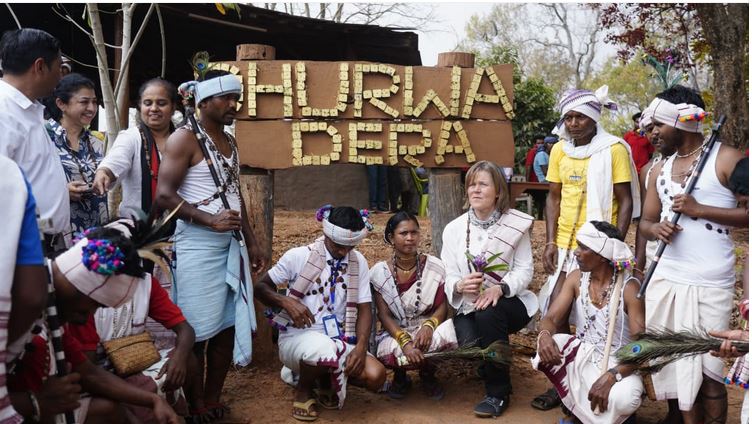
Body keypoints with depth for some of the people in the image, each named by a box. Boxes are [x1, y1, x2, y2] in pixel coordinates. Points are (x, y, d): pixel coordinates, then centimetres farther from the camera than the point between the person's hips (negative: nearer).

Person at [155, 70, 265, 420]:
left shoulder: (229, 142, 16)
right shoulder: (184, 139, -8)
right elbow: (164, 195, -16)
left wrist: (251, 242, 18)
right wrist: (211, 221, -21)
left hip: (232, 244, 8)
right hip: (198, 246, -7)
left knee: (228, 326, 10)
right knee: (198, 333, 0)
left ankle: (213, 404, 23)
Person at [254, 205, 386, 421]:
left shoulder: (359, 262, 1)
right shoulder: (298, 256, -10)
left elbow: (363, 308, 1)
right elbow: (261, 287, -2)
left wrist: (361, 346, -17)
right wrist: (286, 301, -23)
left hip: (339, 339, 4)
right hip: (298, 336, -4)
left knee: (376, 376, -19)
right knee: (324, 351, -39)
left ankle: (324, 378, 12)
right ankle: (303, 391, -2)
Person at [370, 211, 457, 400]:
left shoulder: (435, 266, -4)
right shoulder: (379, 272, -6)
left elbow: (442, 306, -4)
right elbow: (384, 316, -10)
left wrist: (429, 325, -27)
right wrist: (405, 341, -27)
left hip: (427, 330, 1)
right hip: (395, 333, -1)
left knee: (447, 334, -33)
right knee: (389, 350, -36)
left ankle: (428, 374, 4)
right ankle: (400, 376, 7)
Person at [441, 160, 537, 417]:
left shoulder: (516, 224, -5)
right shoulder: (454, 229, -1)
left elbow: (524, 269, -9)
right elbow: (448, 278, -2)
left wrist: (500, 287, -28)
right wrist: (460, 285, -26)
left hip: (509, 302, -1)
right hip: (469, 307, 1)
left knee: (489, 314, -36)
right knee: (469, 344, -30)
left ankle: (498, 393, -16)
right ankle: (491, 367, 12)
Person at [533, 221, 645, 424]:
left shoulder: (629, 288, -17)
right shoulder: (576, 278, -3)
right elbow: (550, 318, -8)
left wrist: (611, 377, -37)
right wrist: (544, 335, -34)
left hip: (618, 364, -4)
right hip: (581, 356, 4)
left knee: (623, 398, -37)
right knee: (548, 349, -26)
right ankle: (577, 407, 1)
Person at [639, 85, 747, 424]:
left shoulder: (726, 159, -4)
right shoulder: (660, 170, 15)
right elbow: (645, 222, 17)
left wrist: (698, 209, -16)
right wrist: (656, 228, -6)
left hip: (708, 285, -6)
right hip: (665, 279, 6)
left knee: (707, 372, 2)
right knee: (678, 366, 11)